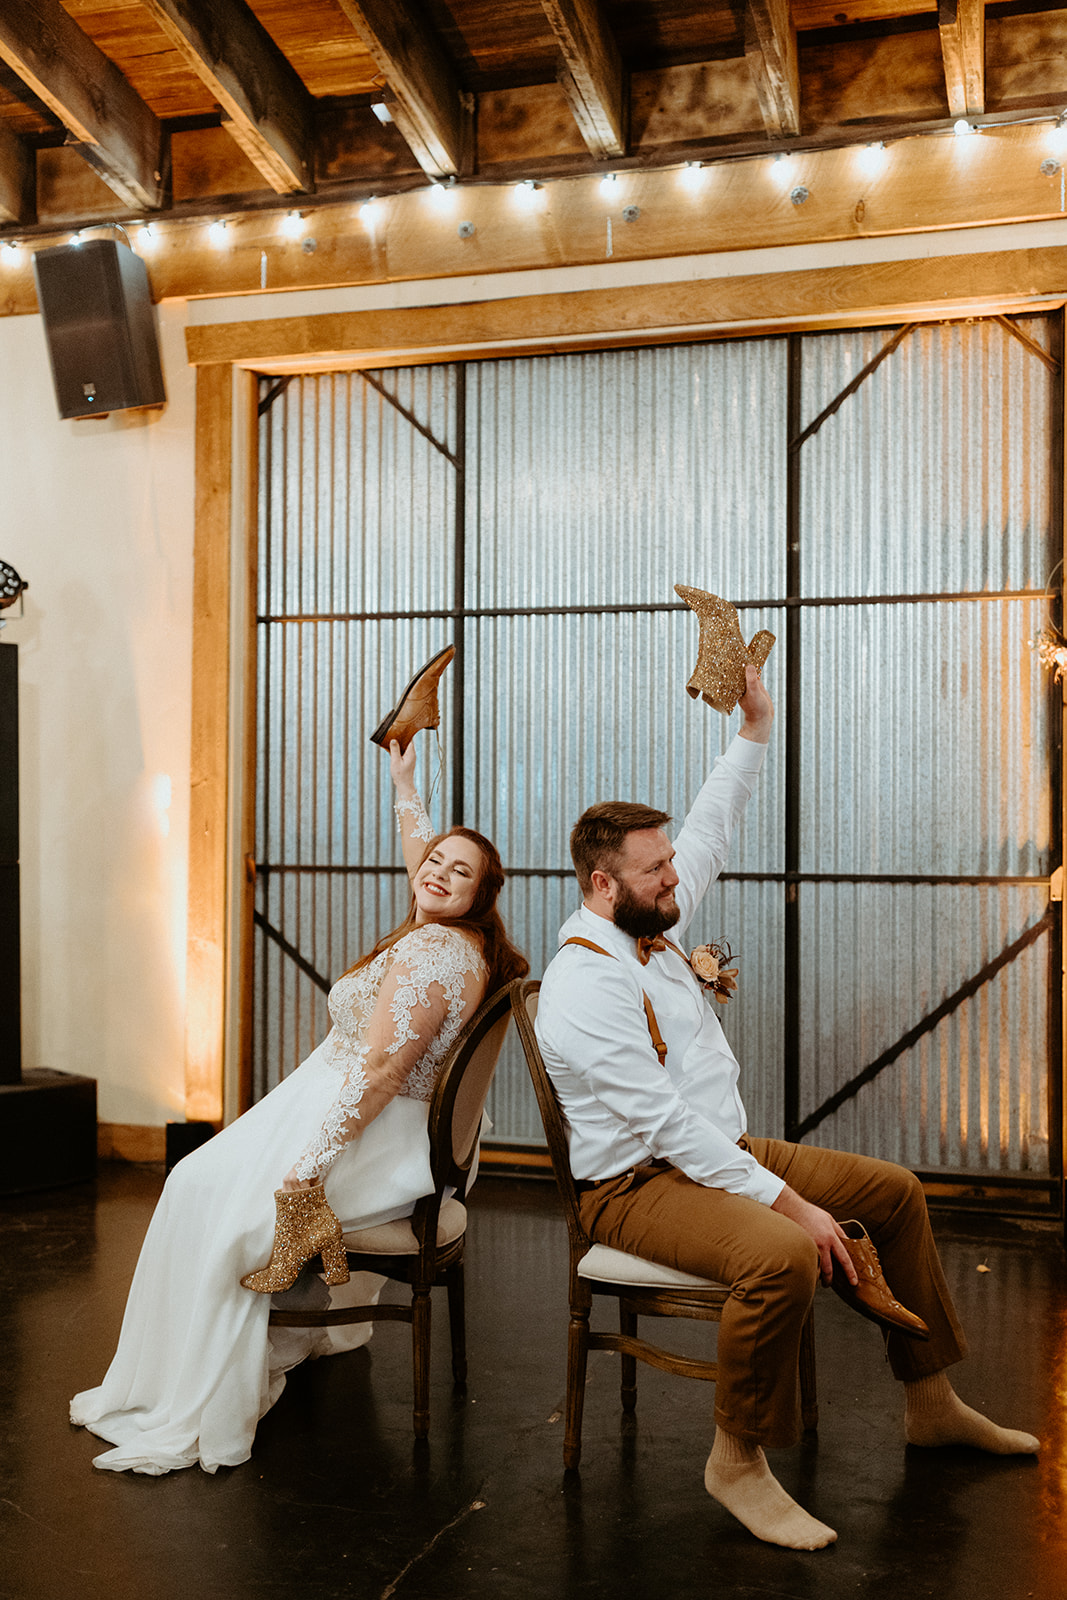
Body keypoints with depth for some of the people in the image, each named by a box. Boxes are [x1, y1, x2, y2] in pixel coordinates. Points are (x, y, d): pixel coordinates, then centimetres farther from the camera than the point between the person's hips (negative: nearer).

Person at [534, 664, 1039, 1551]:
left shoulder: (652, 926, 2)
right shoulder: (585, 985, -24)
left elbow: (709, 833, 18)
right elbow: (666, 1126, -28)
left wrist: (756, 727, 15)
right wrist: (788, 1202, -28)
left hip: (721, 1151, 10)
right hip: (636, 1185, -10)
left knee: (894, 1191, 10)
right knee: (783, 1255, -36)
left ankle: (932, 1401, 24)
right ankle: (738, 1462, -14)